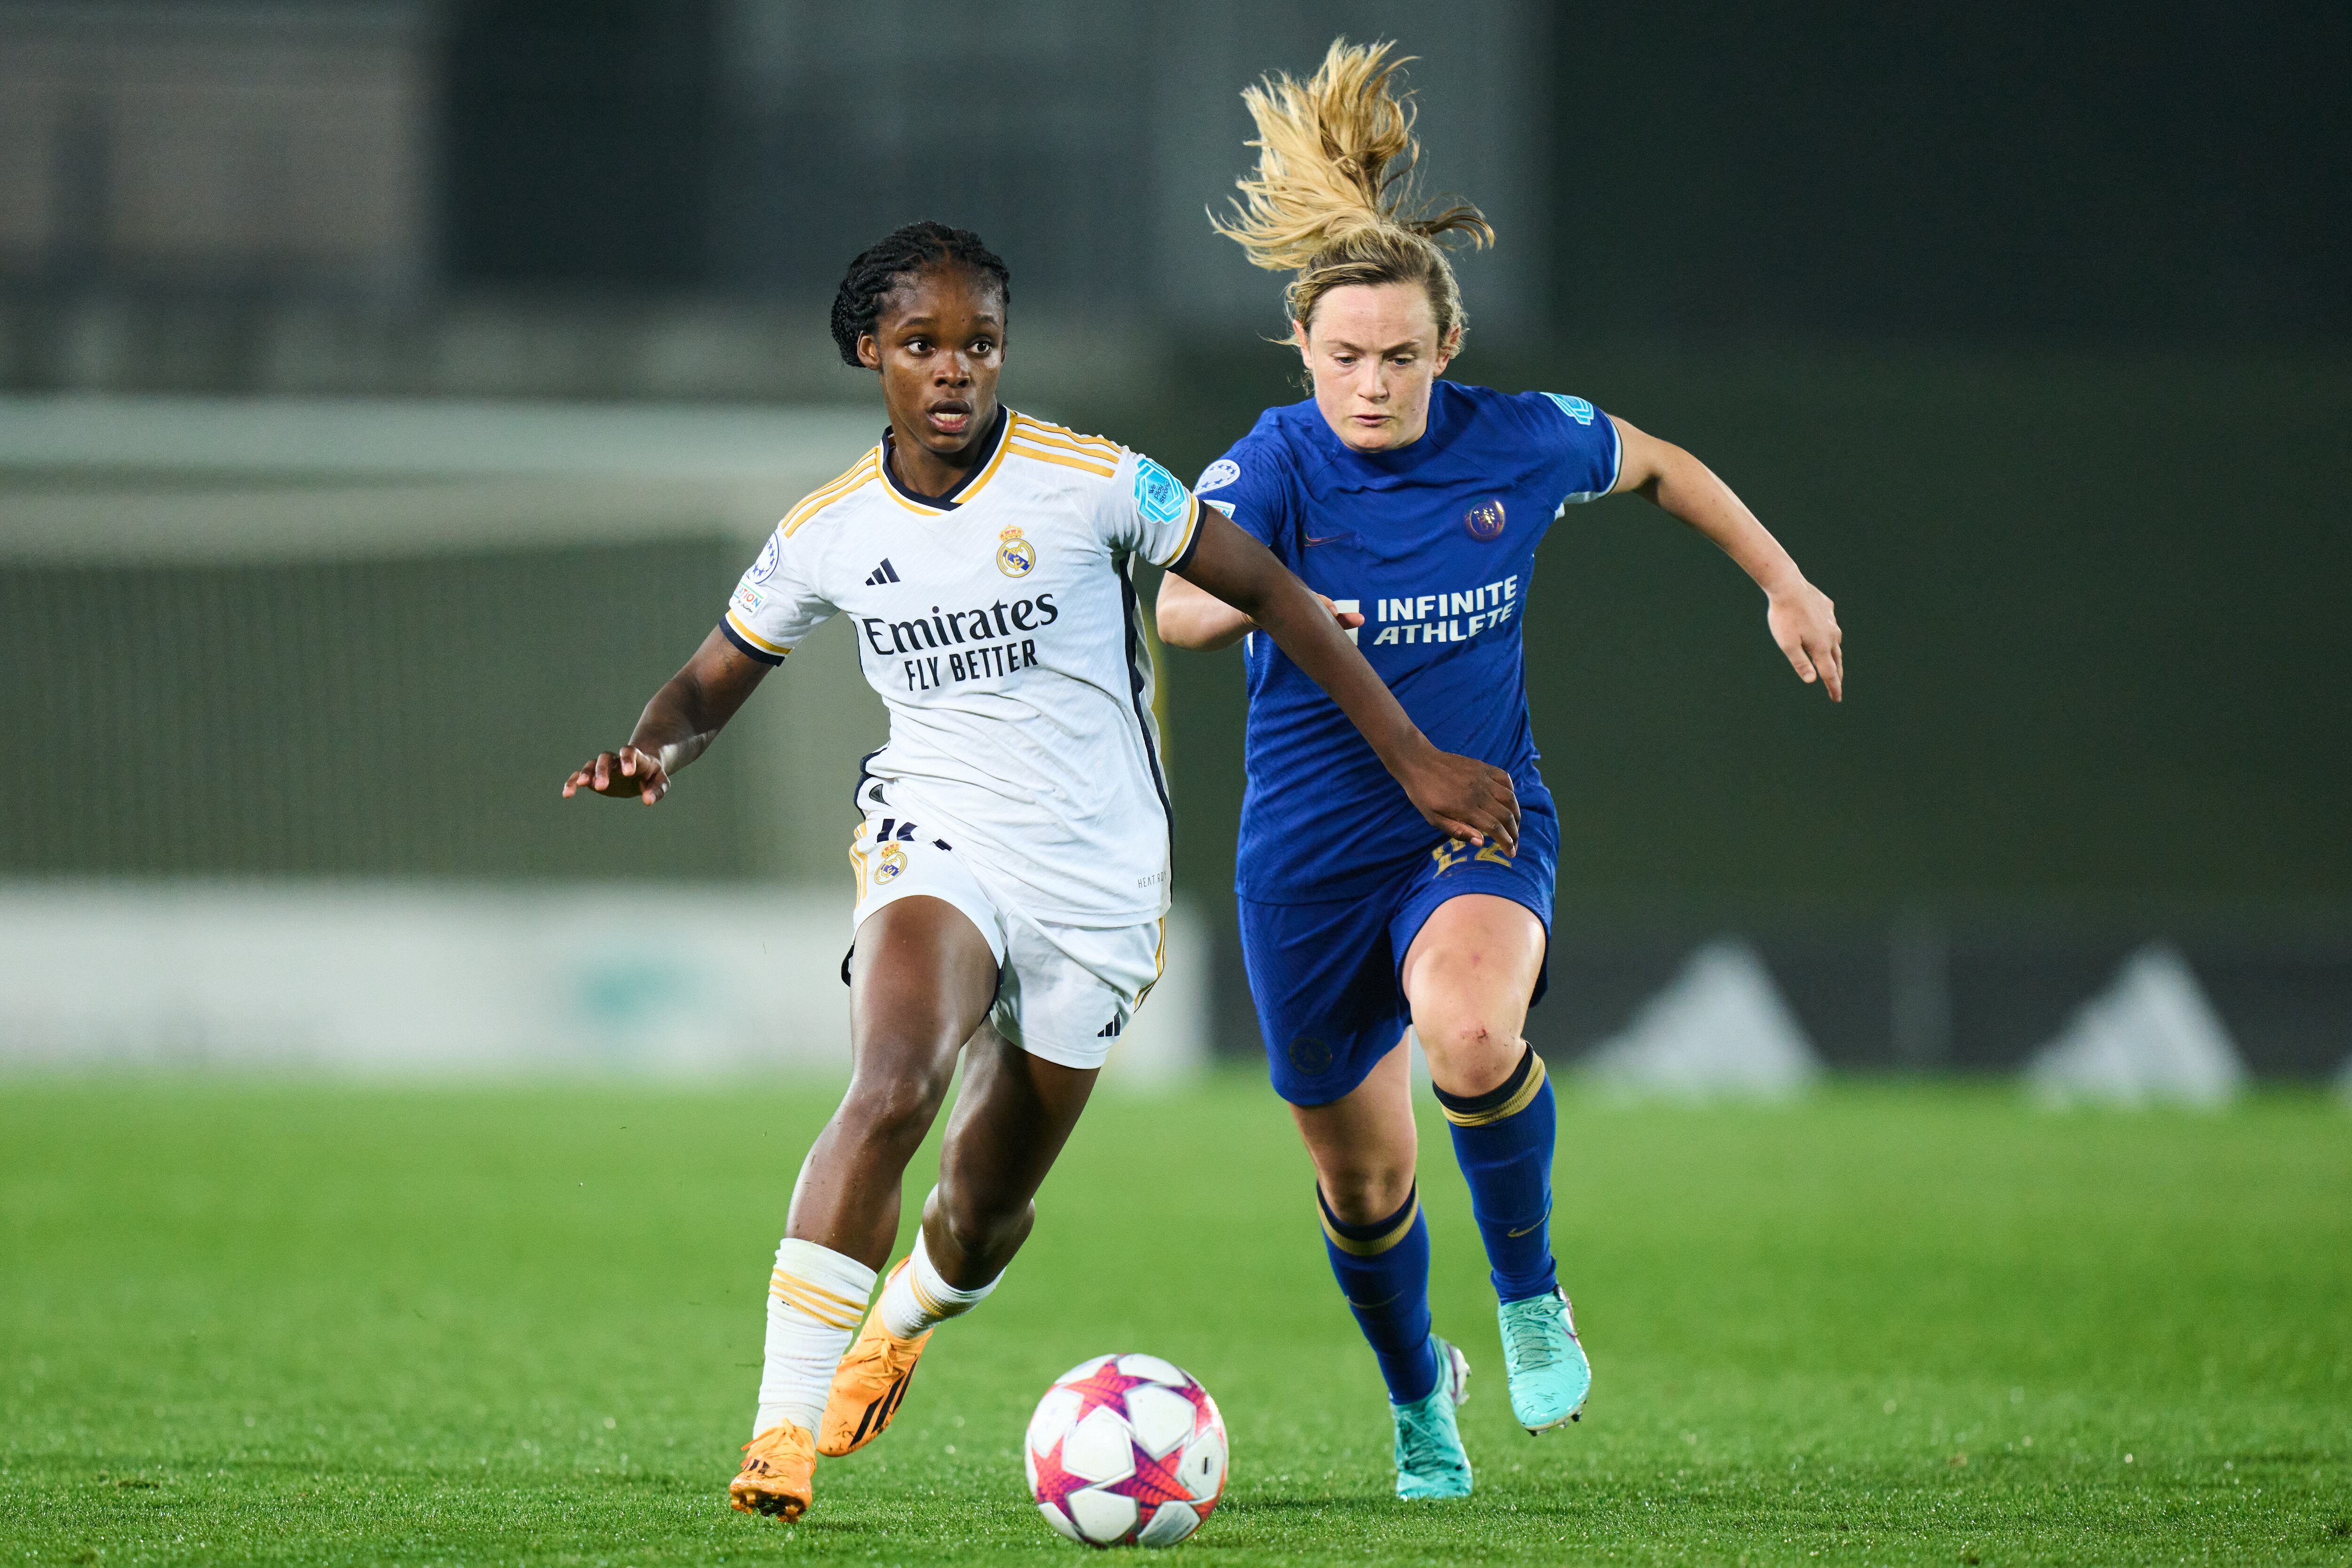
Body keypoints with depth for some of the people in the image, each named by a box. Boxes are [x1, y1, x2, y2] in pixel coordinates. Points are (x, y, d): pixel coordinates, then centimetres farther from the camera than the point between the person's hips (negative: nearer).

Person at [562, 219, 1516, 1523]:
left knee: (986, 1208, 8)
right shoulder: (829, 534, 0)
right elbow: (714, 680, 13)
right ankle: (784, 1428, -29)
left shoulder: (1092, 485, -8)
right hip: (935, 843, 0)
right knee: (891, 1088, -30)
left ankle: (907, 1318, 48)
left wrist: (1414, 760, 1)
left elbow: (1271, 594, 1)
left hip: (1097, 883, 0)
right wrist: (656, 751, -12)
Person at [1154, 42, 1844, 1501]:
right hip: (1313, 857, 1)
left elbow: (1657, 465, 13)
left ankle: (1530, 1289, -8)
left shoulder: (1520, 444, -9)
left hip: (1482, 823, -1)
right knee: (1363, 1185, 11)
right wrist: (1255, 603, -55)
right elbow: (1176, 601, -34)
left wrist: (1783, 581, 13)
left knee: (1472, 1038, -35)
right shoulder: (1276, 466, -15)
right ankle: (1420, 1396, 43)